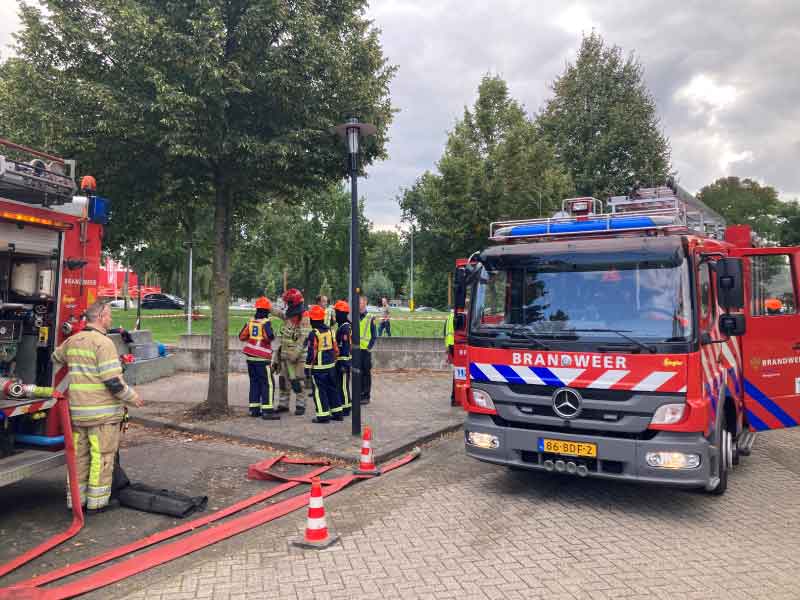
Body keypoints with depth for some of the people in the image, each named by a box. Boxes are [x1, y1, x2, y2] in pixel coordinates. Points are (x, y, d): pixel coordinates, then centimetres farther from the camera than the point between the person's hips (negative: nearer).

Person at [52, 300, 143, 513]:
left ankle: (75, 499, 25)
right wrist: (132, 397, -8)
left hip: (77, 411, 7)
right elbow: (113, 381, -20)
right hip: (103, 412, -7)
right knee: (102, 456, 3)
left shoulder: (72, 341, 8)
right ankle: (97, 502, 10)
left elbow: (56, 359, 29)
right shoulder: (103, 342, -16)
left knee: (79, 455, 16)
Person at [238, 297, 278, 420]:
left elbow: (242, 337, 12)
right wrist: (272, 337, -4)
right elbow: (269, 337, -25)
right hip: (262, 359, -7)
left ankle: (254, 409, 17)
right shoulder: (266, 322, -11)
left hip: (250, 358, 7)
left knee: (254, 382, 14)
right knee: (268, 383, -4)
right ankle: (267, 411, -7)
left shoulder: (250, 321, 8)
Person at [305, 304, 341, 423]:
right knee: (332, 388, 16)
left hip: (318, 367, -7)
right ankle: (337, 413, 22)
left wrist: (308, 365, -6)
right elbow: (335, 348, 10)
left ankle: (323, 415, 3)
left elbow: (312, 352, -15)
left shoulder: (314, 334, -15)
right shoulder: (330, 330, 5)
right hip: (331, 365, 7)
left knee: (319, 391, 2)